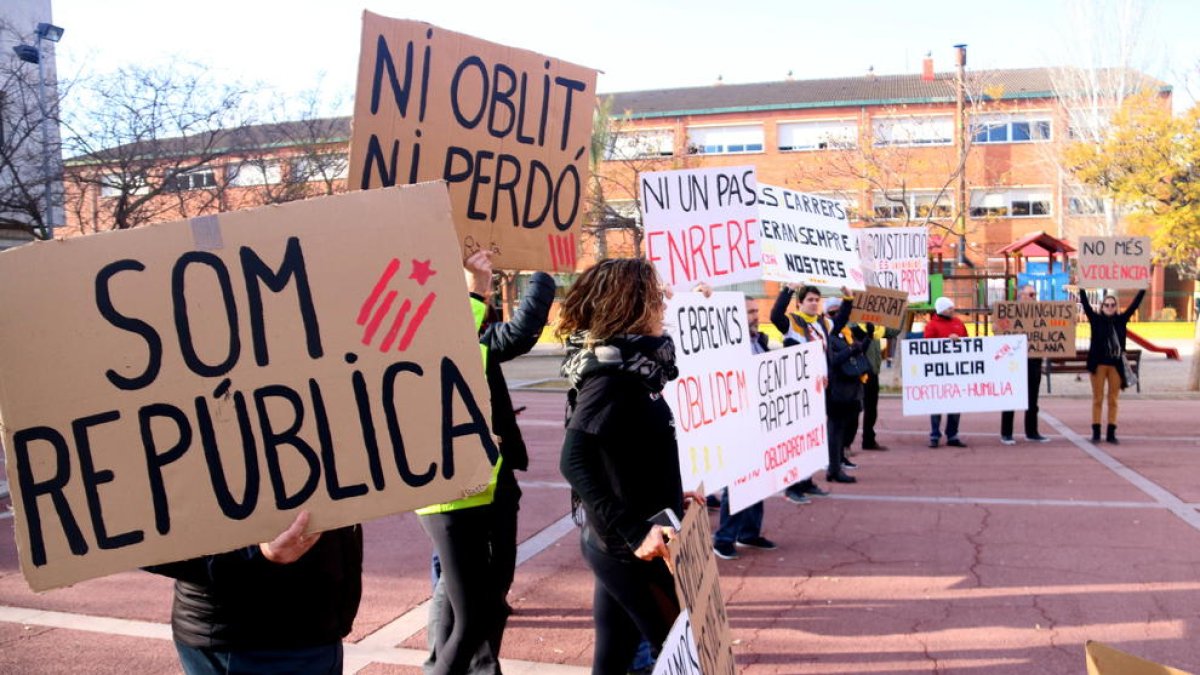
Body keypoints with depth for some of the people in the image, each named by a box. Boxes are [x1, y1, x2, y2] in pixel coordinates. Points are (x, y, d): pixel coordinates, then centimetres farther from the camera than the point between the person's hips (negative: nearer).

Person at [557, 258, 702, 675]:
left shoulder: (628, 364, 8)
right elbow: (574, 462, -30)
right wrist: (632, 532, -32)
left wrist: (670, 497, 16)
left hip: (621, 542, 8)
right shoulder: (611, 372, -19)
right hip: (632, 549, -8)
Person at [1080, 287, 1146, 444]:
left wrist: (1143, 290, 2)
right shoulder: (1096, 320, 1)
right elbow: (1086, 305, -8)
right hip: (1099, 364, -2)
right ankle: (1096, 432, 6)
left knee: (1113, 400, 5)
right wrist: (1081, 289, -16)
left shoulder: (1121, 320, 8)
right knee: (1097, 399, 2)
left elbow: (1134, 305, 7)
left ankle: (1111, 433, 9)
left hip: (1116, 365, 2)